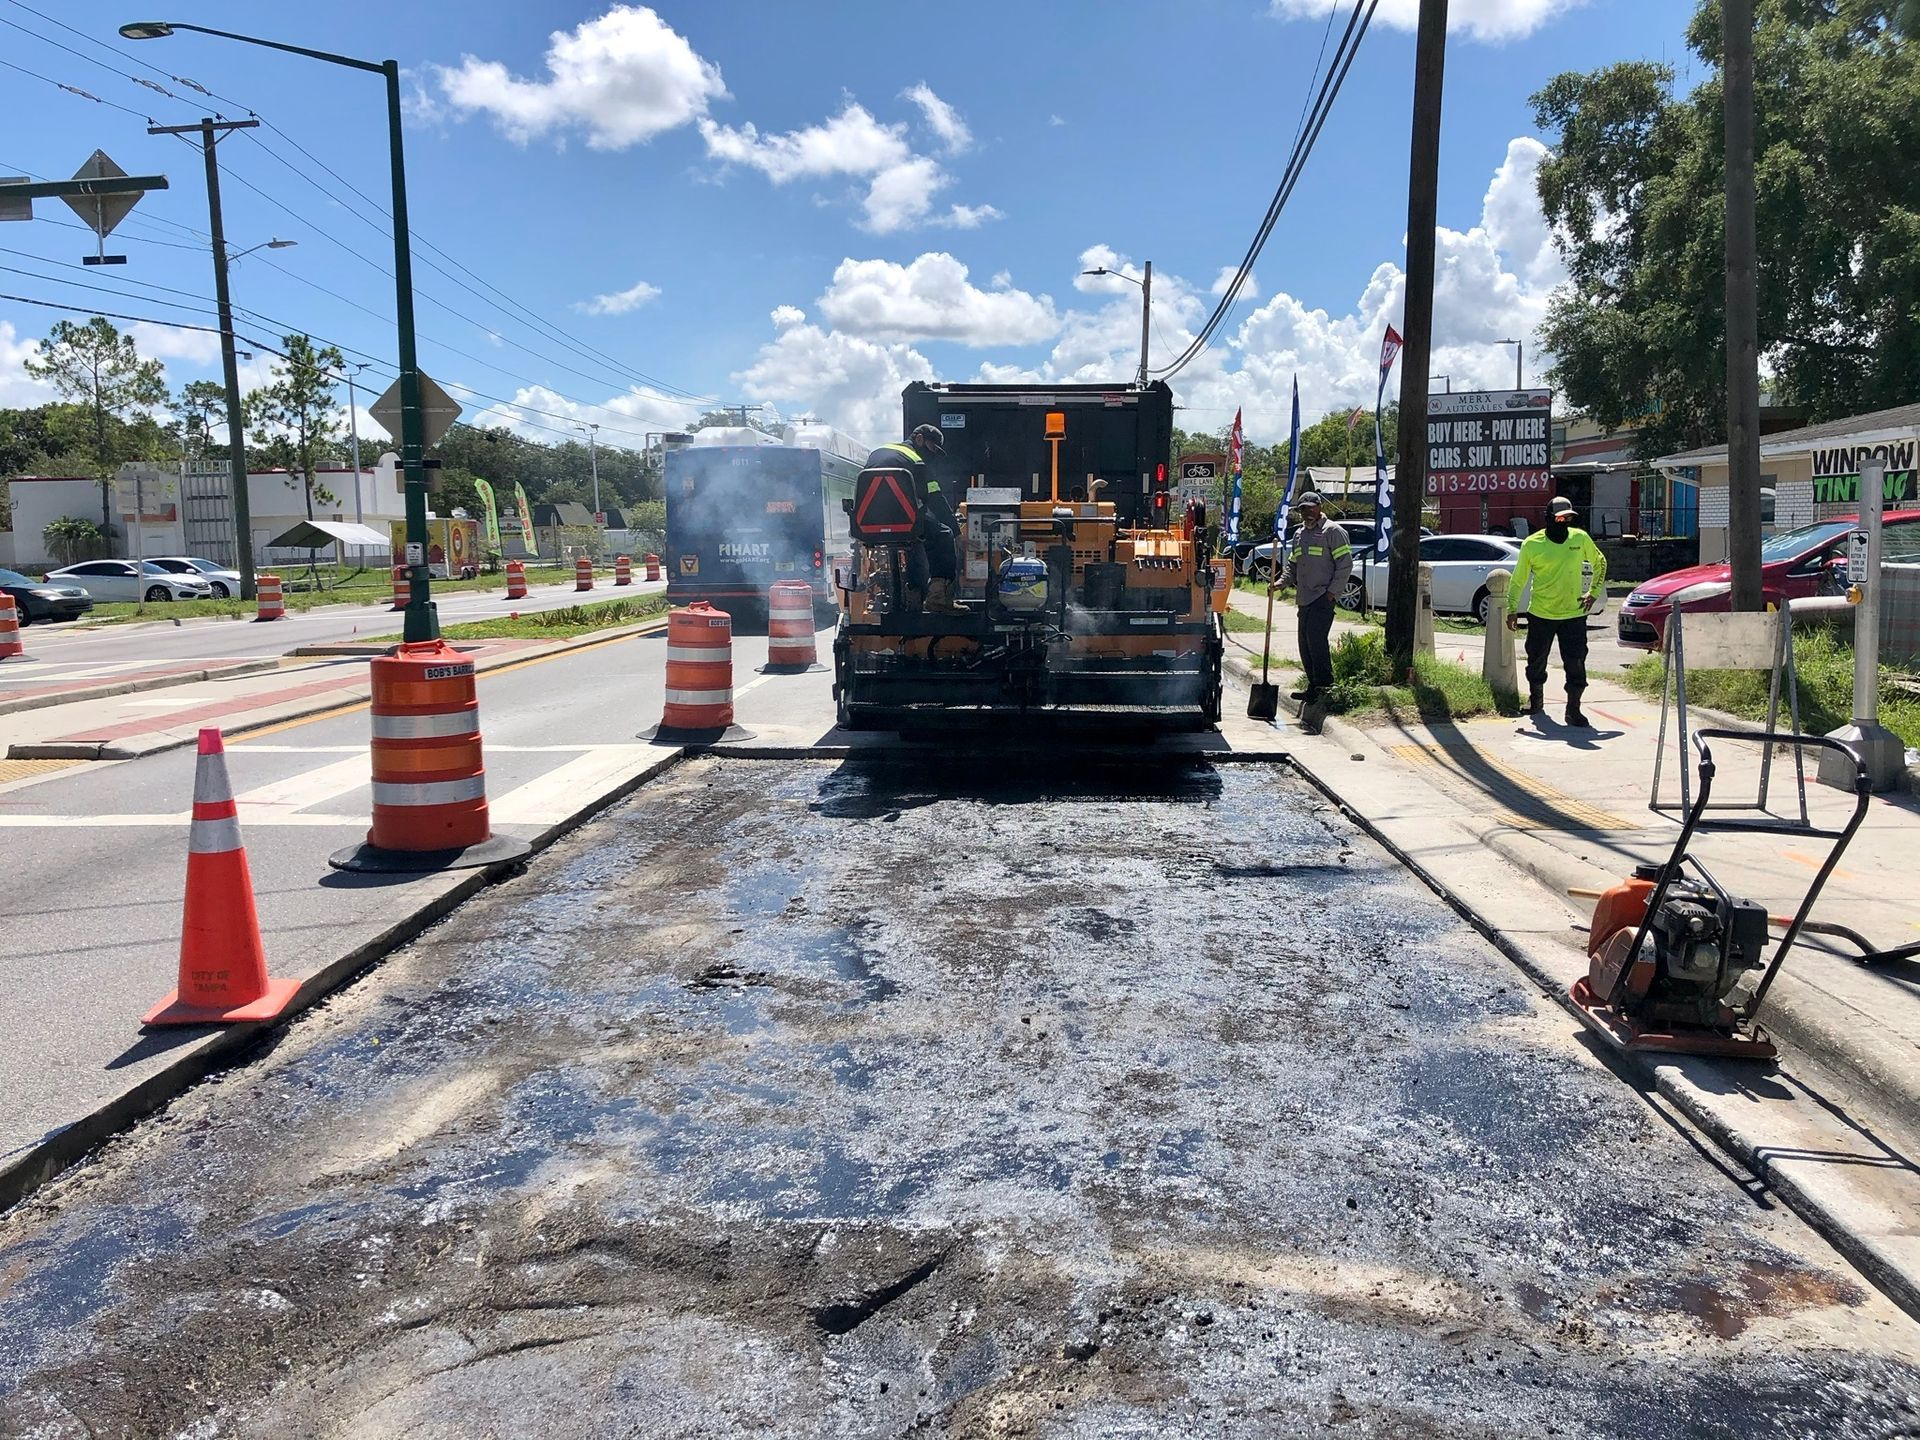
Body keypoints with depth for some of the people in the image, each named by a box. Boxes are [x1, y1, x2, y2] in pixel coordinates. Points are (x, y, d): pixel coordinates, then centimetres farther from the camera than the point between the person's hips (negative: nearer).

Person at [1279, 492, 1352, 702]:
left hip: (1323, 598, -8)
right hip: (1304, 598, 8)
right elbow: (1292, 565, 24)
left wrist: (1332, 592, -14)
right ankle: (1313, 686, 15)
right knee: (1305, 643, 8)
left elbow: (1345, 564, -9)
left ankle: (1325, 683, -11)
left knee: (1316, 638, -17)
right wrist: (1282, 582, 6)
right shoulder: (1299, 534, 19)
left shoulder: (1333, 531, -5)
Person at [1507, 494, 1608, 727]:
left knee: (1576, 663, -4)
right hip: (1540, 614, 0)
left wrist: (1593, 592, 4)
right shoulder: (1532, 544, -7)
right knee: (1537, 660, 13)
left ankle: (1573, 710, 4)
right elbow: (1519, 578, 2)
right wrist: (1513, 609, 0)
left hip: (1574, 614, 0)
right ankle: (1536, 698, 37)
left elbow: (1600, 563, 14)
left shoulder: (1581, 538, -2)